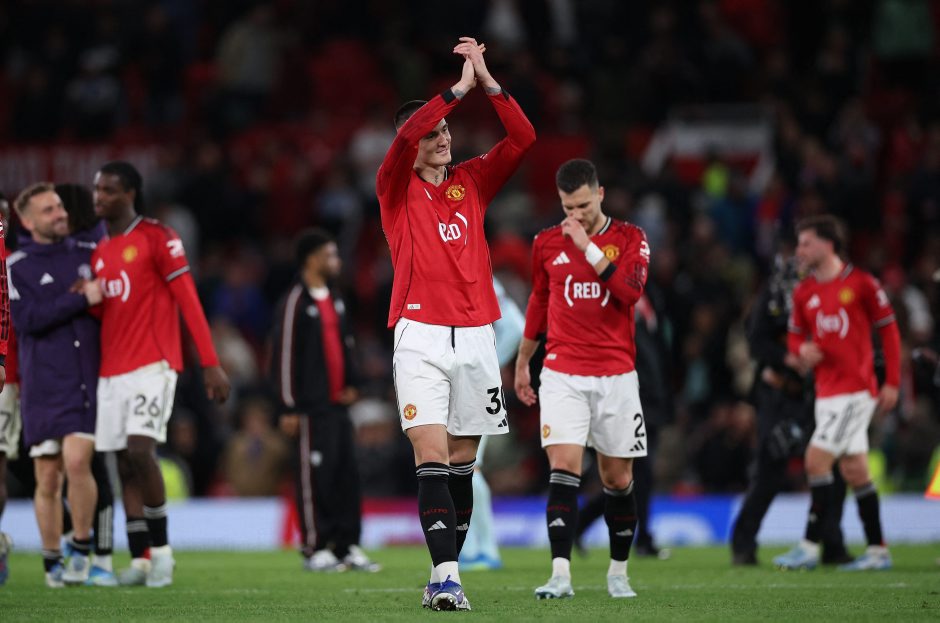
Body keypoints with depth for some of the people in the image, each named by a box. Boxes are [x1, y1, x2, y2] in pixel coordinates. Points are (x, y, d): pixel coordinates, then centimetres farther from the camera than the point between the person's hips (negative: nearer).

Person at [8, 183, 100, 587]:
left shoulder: (87, 256, 11)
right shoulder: (16, 267, 1)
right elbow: (28, 319, -12)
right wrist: (81, 300, -14)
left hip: (88, 382, 1)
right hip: (43, 388, -1)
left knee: (77, 461, -17)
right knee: (48, 480, 2)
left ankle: (82, 548, 0)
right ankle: (52, 562, 15)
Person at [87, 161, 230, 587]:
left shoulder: (156, 238, -5)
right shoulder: (99, 252, 17)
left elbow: (188, 301, -8)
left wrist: (211, 363, -13)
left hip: (152, 365, -7)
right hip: (111, 371, 7)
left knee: (139, 450, -19)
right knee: (124, 465, 3)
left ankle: (161, 549, -7)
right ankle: (140, 559, 6)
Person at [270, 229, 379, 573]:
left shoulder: (334, 301, 16)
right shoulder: (296, 301, -10)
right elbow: (284, 355, -13)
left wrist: (351, 384, 10)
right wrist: (288, 407, -15)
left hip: (338, 403, 8)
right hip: (312, 407, -8)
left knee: (348, 473, 7)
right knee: (316, 476, -6)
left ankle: (348, 546, 12)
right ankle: (315, 549, -1)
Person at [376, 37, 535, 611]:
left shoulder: (472, 183, 14)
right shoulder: (397, 189, 3)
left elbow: (523, 139, 5)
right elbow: (407, 137, -17)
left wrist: (488, 81, -3)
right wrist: (459, 88, -14)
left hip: (475, 337, 4)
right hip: (421, 337, -4)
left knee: (462, 465, 6)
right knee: (433, 459, -13)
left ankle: (446, 576, 12)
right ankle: (446, 576, -18)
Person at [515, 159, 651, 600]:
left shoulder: (629, 238, 1)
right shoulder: (547, 243, 6)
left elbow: (630, 290, -17)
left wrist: (588, 246, -18)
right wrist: (522, 362, 25)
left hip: (616, 376, 0)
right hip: (562, 376, 0)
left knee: (618, 479, 6)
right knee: (564, 467, -15)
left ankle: (618, 572, 23)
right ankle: (561, 575, -21)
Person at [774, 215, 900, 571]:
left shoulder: (860, 284, -7)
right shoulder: (804, 292, 9)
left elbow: (888, 329, -3)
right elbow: (795, 336, 17)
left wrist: (892, 383, -6)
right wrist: (802, 349, -8)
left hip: (855, 388, -6)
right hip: (826, 391, 6)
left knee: (817, 460, -14)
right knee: (854, 471, 9)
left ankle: (810, 547, -11)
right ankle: (878, 550, 16)